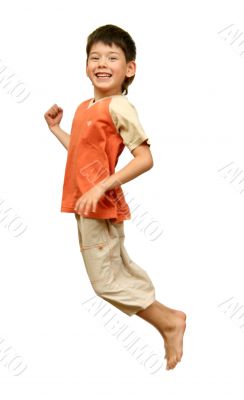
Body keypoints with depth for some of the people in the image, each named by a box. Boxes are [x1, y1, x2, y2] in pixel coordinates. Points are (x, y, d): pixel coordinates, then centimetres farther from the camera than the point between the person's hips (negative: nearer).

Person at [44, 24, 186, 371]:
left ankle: (169, 321, 12)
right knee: (121, 271, 19)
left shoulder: (118, 107, -17)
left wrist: (101, 187, -28)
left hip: (101, 207, -9)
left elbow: (145, 158, -23)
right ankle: (166, 318, 33)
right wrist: (56, 128, 22)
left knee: (105, 281, 0)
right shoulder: (85, 108, 10)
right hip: (87, 206, 9)